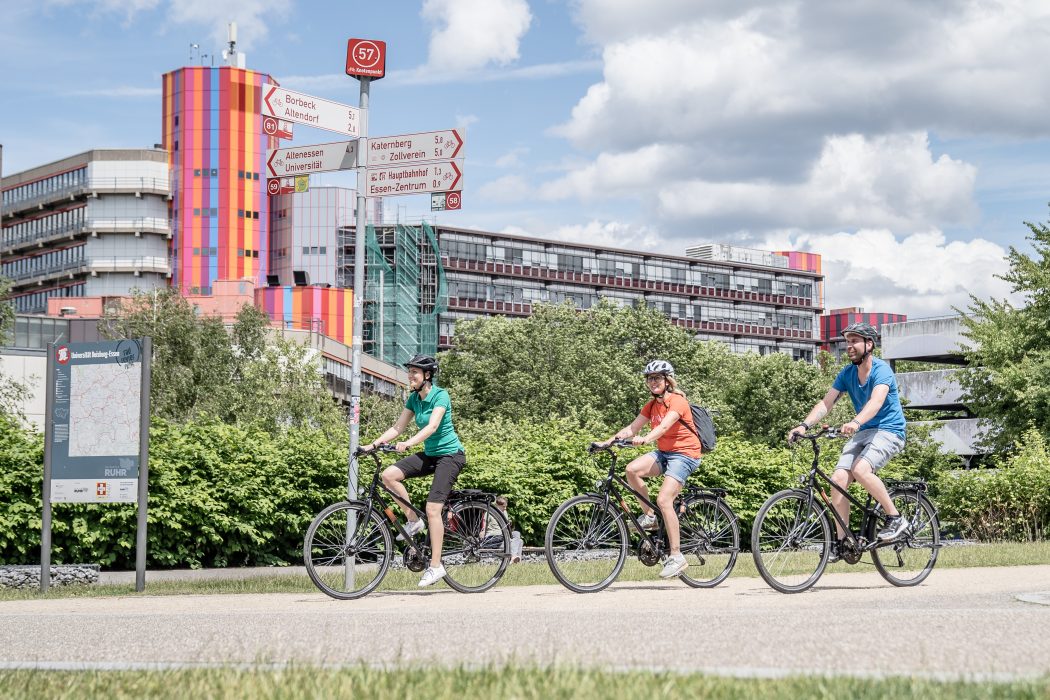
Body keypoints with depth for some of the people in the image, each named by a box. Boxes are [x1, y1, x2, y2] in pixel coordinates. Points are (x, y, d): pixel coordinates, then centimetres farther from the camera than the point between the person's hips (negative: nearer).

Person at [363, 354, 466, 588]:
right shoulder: (414, 398, 6)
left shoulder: (440, 396, -17)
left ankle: (436, 566, -9)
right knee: (389, 475, -13)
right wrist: (373, 444, -6)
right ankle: (413, 520, 2)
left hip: (450, 454, -7)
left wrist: (409, 443, -43)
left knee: (432, 509, -16)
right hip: (429, 454, 7)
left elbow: (432, 426, -30)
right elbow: (397, 427, 6)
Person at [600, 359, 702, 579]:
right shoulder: (651, 405, 9)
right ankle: (649, 516, -3)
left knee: (664, 500, -22)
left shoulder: (677, 401, -14)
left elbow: (664, 426, -32)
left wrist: (645, 439, -49)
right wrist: (609, 441, -12)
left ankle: (677, 557, -16)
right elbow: (632, 429, 2)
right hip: (663, 452, 7)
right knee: (632, 469, -21)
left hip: (685, 454, -7)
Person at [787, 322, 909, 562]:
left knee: (860, 469, -32)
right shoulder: (847, 373, 6)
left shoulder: (881, 370, -15)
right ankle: (840, 542, -6)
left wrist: (855, 422, -50)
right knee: (838, 479, -13)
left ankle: (895, 518, -16)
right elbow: (826, 403, -1)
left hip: (889, 431, -7)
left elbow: (876, 401, -33)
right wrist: (804, 425, -17)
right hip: (863, 433, 7)